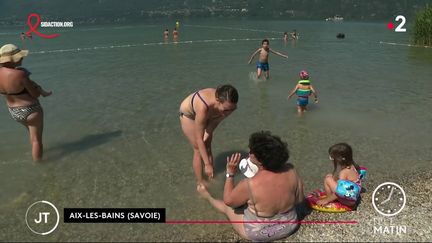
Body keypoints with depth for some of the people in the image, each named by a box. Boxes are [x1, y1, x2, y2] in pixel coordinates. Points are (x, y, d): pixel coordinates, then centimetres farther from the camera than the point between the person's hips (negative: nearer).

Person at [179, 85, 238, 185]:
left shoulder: (228, 105, -32)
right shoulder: (203, 108, -47)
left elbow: (216, 120, -11)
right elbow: (199, 139, -39)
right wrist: (207, 164, -36)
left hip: (208, 115, 5)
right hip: (188, 114, -4)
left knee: (207, 147, 8)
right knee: (198, 150, -3)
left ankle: (211, 178, 24)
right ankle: (200, 184, 10)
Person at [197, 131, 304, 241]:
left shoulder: (250, 184, -34)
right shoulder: (291, 171, -21)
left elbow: (228, 201, -16)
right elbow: (299, 199, -5)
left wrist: (230, 173, -13)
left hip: (258, 233, -4)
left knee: (227, 206, 23)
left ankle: (208, 198, 53)